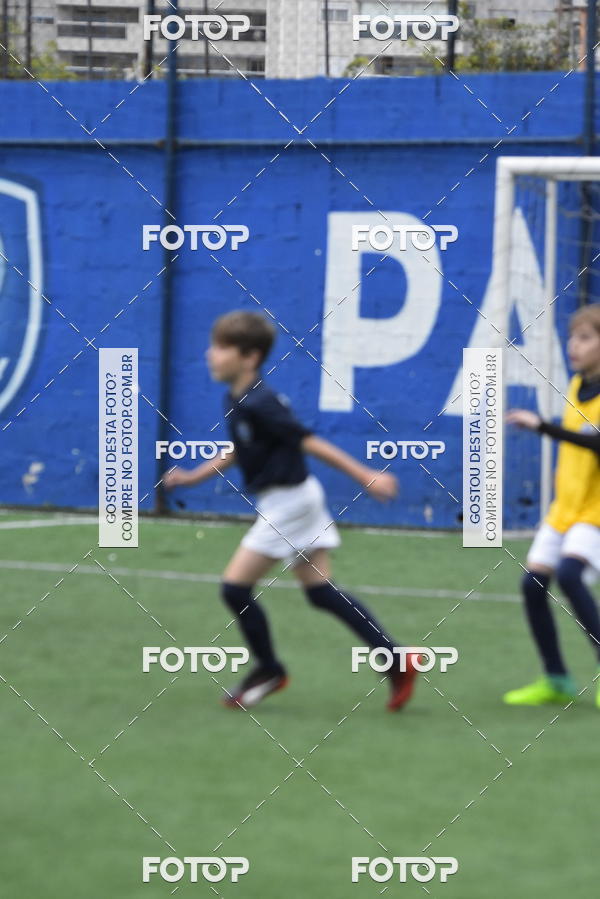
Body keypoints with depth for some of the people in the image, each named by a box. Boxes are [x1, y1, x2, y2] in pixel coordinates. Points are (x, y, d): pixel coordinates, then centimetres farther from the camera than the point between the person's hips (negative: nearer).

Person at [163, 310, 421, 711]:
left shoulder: (259, 404, -22)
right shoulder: (237, 401, 7)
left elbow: (311, 442, -22)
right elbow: (238, 452, 23)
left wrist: (366, 476, -20)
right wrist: (193, 477, 18)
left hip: (288, 503, -10)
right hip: (288, 501, 10)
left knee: (236, 586, -4)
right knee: (321, 591, 11)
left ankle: (269, 670, 13)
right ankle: (396, 659, 10)